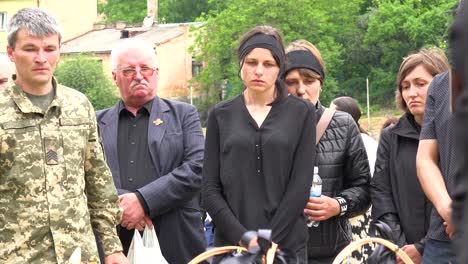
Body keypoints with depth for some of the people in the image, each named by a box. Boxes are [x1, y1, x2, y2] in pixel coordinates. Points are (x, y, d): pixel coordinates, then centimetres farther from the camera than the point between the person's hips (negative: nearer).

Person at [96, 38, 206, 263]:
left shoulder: (184, 115, 9)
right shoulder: (98, 122, 12)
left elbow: (198, 167, -4)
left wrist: (143, 200, -13)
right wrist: (118, 204, -16)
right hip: (114, 244, 1)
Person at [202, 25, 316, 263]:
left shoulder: (301, 113, 5)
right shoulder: (220, 115, 9)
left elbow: (300, 186, -2)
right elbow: (210, 190, 3)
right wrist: (242, 237, -9)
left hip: (286, 244, -1)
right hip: (230, 243, 1)